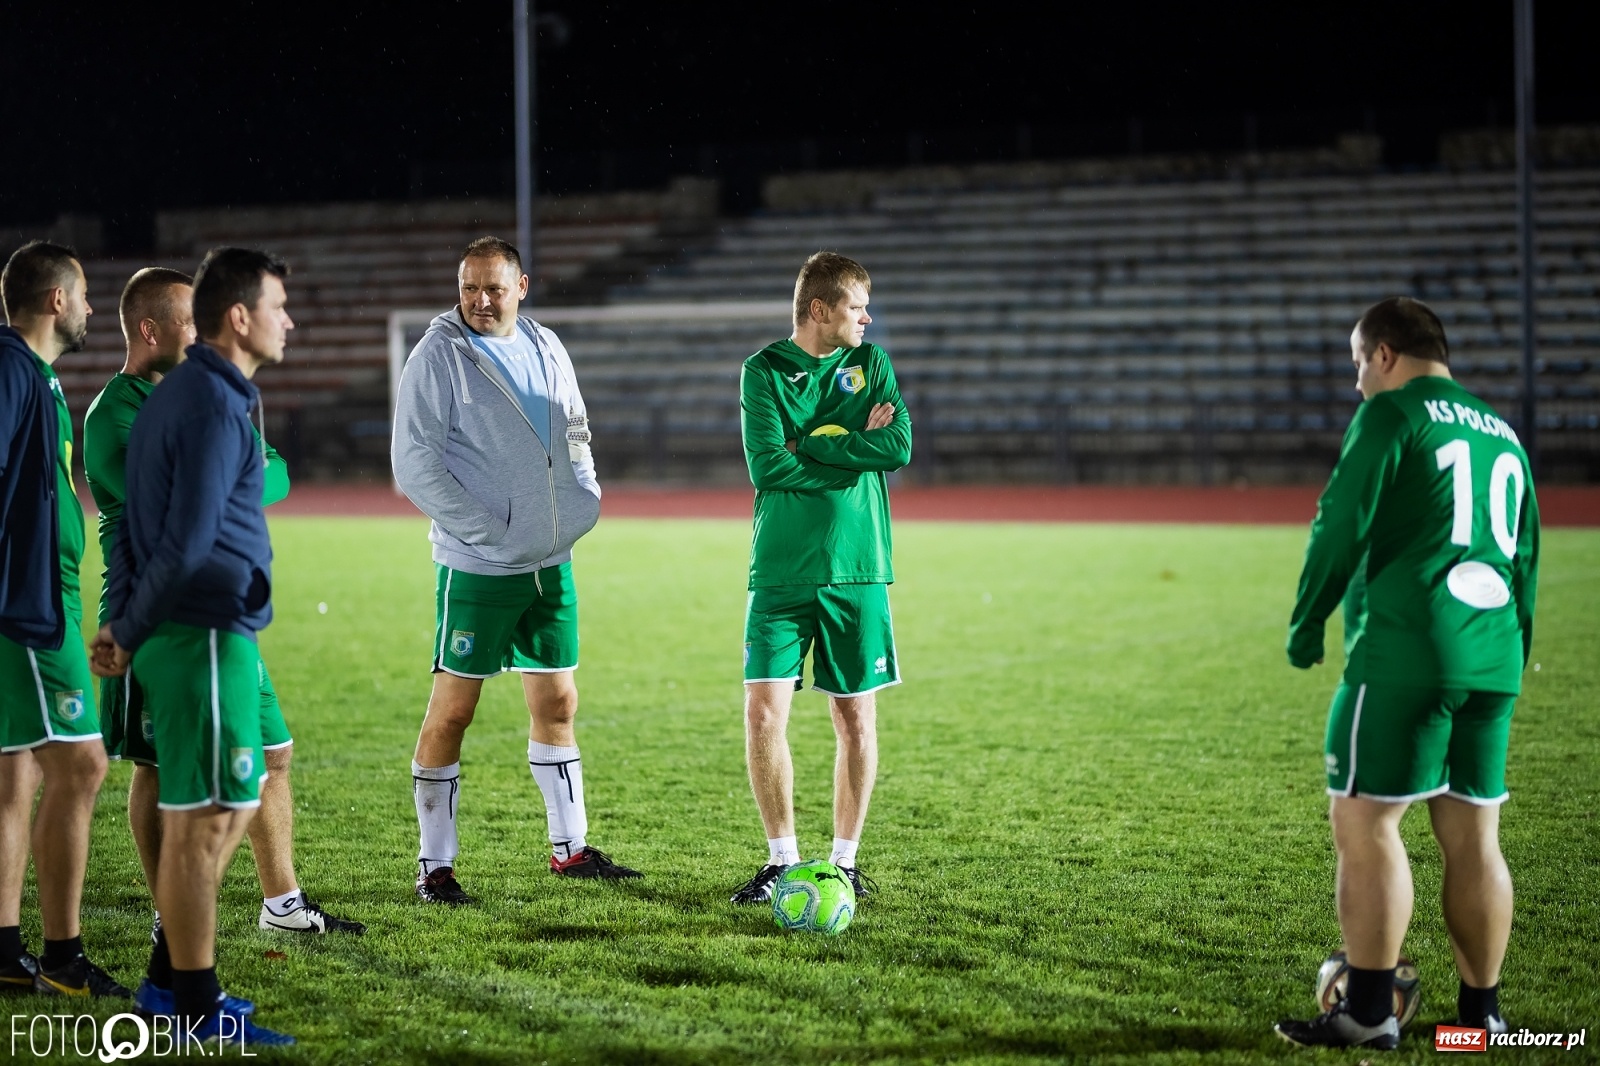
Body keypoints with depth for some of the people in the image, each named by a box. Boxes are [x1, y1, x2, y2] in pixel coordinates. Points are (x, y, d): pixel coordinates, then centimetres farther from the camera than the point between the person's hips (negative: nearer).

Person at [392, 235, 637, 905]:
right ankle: (435, 866, 4)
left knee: (557, 705, 13)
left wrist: (582, 503, 6)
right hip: (476, 566, -6)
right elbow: (413, 462, -14)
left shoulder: (546, 349, 10)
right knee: (451, 712, -3)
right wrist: (482, 527, -17)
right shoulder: (440, 355, -9)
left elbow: (576, 436, 22)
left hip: (550, 563, 6)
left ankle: (570, 847, 25)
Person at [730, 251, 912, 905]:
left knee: (856, 717, 4)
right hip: (781, 572, -2)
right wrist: (854, 446, -9)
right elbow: (768, 466, -11)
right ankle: (782, 858, 7)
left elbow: (899, 446, -6)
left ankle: (844, 858, 16)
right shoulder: (764, 370, 1)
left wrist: (810, 444, -9)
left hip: (856, 570, 2)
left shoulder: (869, 363, 8)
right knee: (763, 712, -8)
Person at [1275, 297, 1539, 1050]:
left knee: (1364, 822, -3)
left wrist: (1307, 622, 2)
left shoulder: (1390, 416, -2)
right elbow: (1525, 556, 23)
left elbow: (1341, 524, -10)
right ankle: (1481, 1010, 15)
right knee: (1473, 834, 11)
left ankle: (1367, 1012, -5)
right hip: (1492, 662, 7)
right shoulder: (1503, 435, 20)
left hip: (1404, 655, -7)